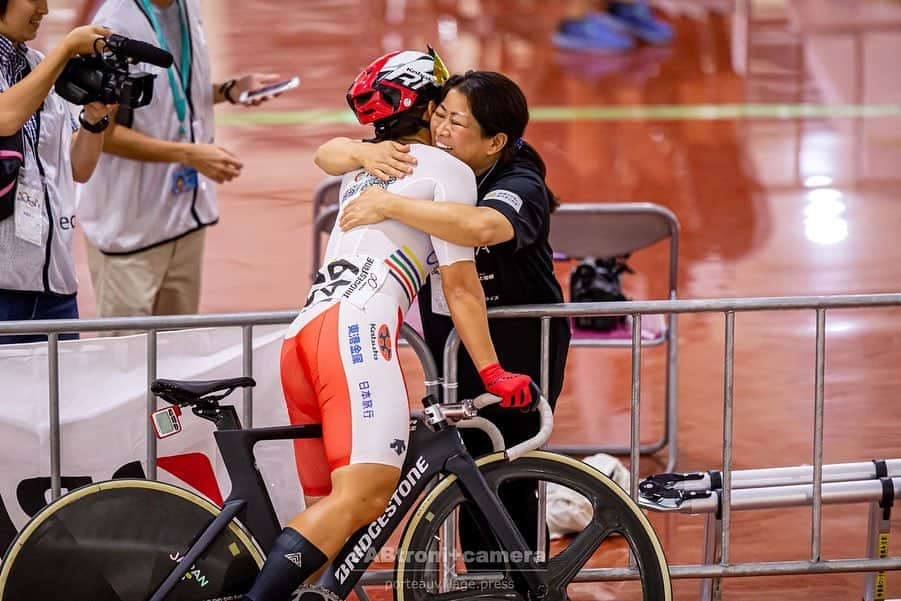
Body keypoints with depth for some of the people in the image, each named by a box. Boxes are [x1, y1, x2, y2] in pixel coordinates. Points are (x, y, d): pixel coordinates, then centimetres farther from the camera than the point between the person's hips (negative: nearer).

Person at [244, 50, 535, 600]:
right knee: (365, 496, -21)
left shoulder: (361, 170, 31)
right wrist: (493, 374, 4)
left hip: (304, 332, 9)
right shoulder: (448, 170, 10)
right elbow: (461, 288, 4)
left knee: (327, 509, 8)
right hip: (357, 328, -9)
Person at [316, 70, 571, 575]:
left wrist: (389, 206, -41)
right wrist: (364, 152, -23)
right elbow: (328, 154, 1)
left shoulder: (520, 186, -22)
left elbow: (481, 226, -46)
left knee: (507, 485, -5)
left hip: (517, 355, -6)